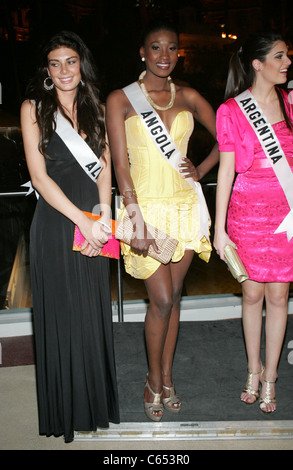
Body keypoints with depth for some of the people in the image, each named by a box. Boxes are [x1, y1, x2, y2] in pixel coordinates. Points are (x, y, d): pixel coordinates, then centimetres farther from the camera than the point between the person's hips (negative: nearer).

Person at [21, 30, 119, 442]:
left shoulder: (96, 107, 12)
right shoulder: (34, 108, -2)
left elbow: (105, 167, 8)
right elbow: (39, 176, -9)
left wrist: (103, 217, -7)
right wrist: (84, 220, -13)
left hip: (94, 224, 4)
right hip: (55, 224, -4)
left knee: (95, 313, 10)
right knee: (60, 314, 4)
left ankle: (96, 404, 28)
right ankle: (65, 411, 22)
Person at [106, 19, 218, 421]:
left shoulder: (189, 97, 8)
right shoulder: (120, 99, -2)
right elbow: (120, 164, -9)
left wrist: (202, 170, 3)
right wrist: (138, 221, -16)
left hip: (184, 205, 4)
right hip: (147, 205, -3)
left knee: (173, 297, 10)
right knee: (161, 299, -4)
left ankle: (167, 377, 27)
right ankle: (155, 381, 19)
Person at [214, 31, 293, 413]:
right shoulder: (232, 110, -3)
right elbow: (226, 170, -3)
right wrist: (219, 228, -4)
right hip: (248, 210, -2)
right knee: (252, 293, 8)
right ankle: (254, 369, 29)